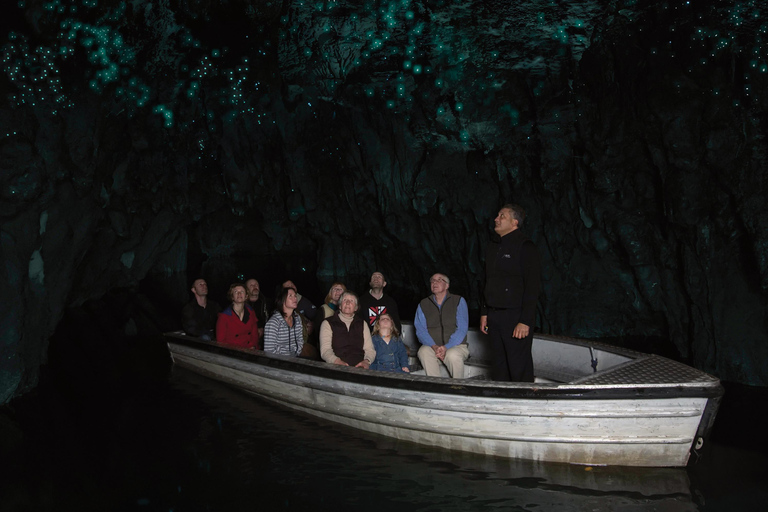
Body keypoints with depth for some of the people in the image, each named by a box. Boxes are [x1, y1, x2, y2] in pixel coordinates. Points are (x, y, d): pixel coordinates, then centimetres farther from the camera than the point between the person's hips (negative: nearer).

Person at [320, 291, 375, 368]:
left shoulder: (362, 324, 24)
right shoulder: (328, 323, 12)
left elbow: (369, 349, 17)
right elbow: (325, 350, 0)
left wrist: (366, 361, -7)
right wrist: (338, 362, -21)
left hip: (359, 368, 2)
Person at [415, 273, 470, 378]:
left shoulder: (459, 301, 5)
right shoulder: (423, 304, 12)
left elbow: (462, 329, -5)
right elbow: (420, 330, 1)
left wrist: (446, 347, -19)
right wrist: (434, 346, -19)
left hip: (456, 345, -2)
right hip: (431, 345, 2)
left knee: (453, 355, -35)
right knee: (423, 352, -32)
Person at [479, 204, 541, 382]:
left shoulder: (524, 247, -9)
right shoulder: (493, 247, 16)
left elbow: (532, 286, -13)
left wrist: (525, 321, -18)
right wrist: (484, 313, 17)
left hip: (515, 316, -7)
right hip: (494, 316, 7)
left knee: (519, 367, -5)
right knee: (500, 364, 11)